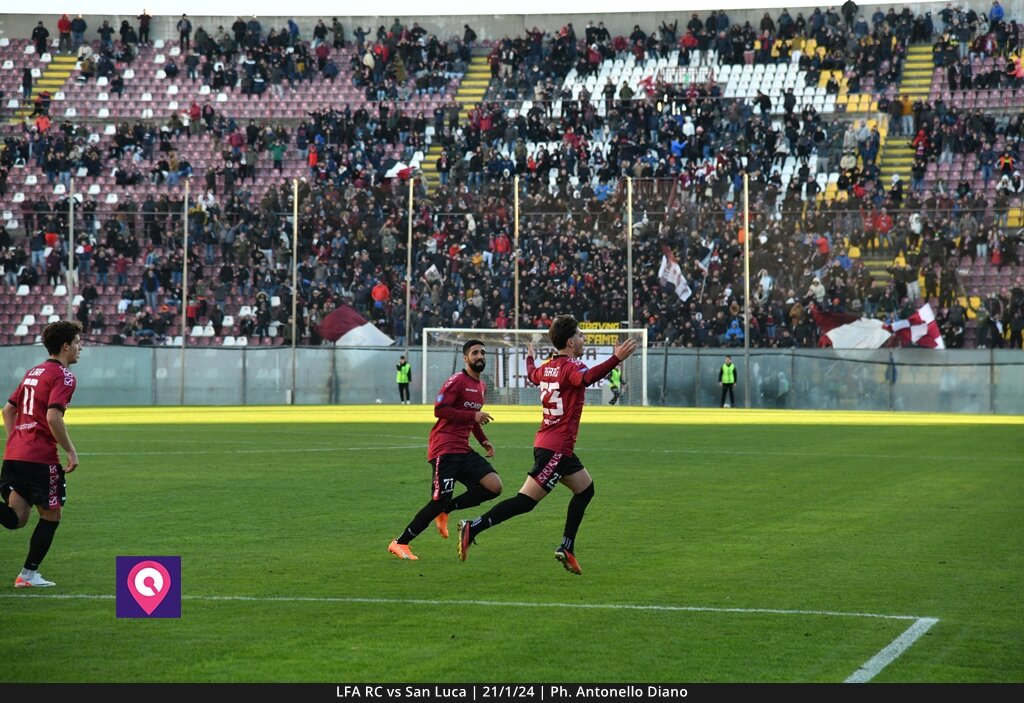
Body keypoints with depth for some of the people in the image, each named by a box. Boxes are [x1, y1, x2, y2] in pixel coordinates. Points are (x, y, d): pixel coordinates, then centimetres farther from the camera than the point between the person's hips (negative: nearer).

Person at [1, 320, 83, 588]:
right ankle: (29, 574, 11)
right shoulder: (63, 376, -7)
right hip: (41, 457, -7)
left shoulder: (33, 372, 20)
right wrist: (71, 451, -11)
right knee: (51, 516, 9)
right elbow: (53, 417, -19)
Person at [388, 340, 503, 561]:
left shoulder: (481, 386, 19)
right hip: (444, 449, -8)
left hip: (463, 450, 8)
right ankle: (400, 543, 0)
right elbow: (439, 410, -19)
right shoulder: (457, 381, -8)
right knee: (440, 501, -11)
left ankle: (446, 510, 6)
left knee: (494, 486, -9)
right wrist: (473, 416, -20)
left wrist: (483, 440, 17)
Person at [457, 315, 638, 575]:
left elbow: (532, 374, 35)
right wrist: (616, 359, -49)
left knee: (585, 488, 18)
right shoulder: (571, 368, -15)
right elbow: (587, 377, -40)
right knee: (526, 501, -11)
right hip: (556, 449, -10)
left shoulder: (547, 367, 11)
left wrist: (530, 358, 57)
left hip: (552, 446, 10)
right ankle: (473, 528, -14)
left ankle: (566, 548, 17)